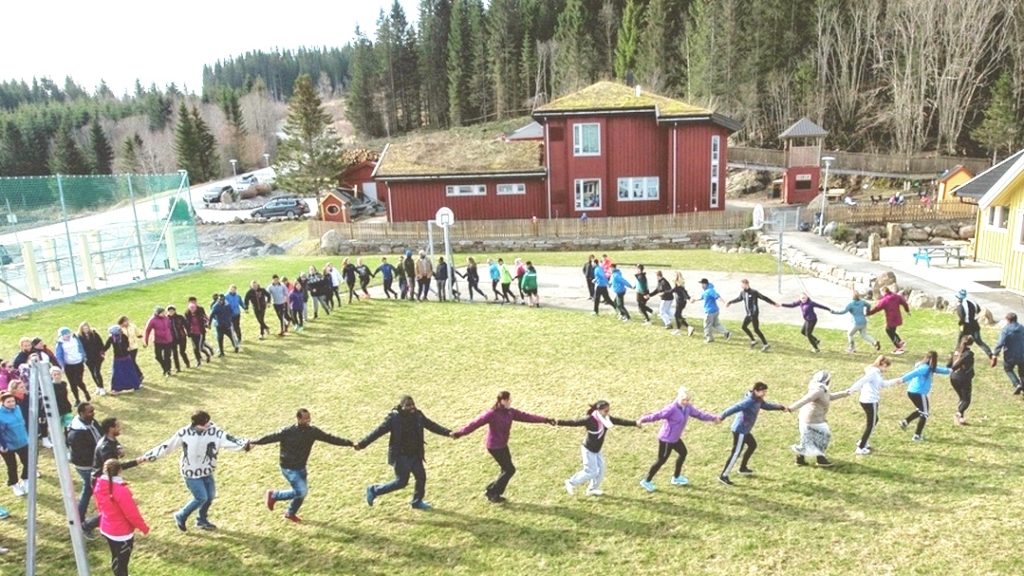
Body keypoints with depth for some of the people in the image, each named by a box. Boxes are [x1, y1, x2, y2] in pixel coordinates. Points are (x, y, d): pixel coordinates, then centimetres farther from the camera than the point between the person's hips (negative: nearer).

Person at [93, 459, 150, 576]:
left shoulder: (100, 485, -9)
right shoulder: (121, 490, -31)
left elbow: (100, 506, 8)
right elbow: (132, 513, -22)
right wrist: (144, 527, -7)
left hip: (106, 529, 7)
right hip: (122, 533, -7)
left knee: (116, 559, 25)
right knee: (122, 563, 7)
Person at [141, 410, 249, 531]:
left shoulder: (214, 431, -16)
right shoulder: (184, 433, -18)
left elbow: (229, 440, -27)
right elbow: (167, 445, -8)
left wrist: (244, 444, -45)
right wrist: (148, 456, -6)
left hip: (207, 471, 4)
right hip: (191, 472, -4)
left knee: (210, 496, 12)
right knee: (201, 497, -7)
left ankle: (202, 520, 37)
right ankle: (181, 516, 19)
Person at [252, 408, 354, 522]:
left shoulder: (313, 431, -7)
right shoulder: (287, 432, -20)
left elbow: (329, 438, -5)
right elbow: (271, 438, -14)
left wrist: (349, 443, -7)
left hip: (301, 468, 6)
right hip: (289, 468, -6)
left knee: (303, 492, 15)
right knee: (301, 491, -15)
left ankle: (290, 513, 42)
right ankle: (274, 495, 7)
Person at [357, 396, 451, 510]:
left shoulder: (418, 416, -1)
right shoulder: (393, 418, -17)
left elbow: (432, 425, 1)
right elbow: (378, 431, -16)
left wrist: (448, 432, -9)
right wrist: (362, 444, -19)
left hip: (415, 455, 6)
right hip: (400, 456, -6)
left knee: (421, 476, 8)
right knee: (402, 481, -3)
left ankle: (417, 502, 32)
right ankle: (374, 490, 17)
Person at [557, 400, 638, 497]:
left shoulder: (607, 418, -5)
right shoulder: (590, 419, -26)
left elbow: (621, 421, 5)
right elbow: (574, 422, -32)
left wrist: (636, 423, 10)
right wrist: (559, 422, -43)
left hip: (597, 450, 7)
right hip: (588, 449, -7)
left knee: (600, 470, 11)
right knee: (591, 471, -4)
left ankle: (592, 489, 32)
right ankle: (571, 483, 14)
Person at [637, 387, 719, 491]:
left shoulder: (687, 407, -1)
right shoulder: (672, 408, -27)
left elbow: (699, 413, 13)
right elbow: (657, 415, -31)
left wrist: (713, 418, 21)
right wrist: (642, 420, -37)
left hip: (675, 438, 9)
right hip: (666, 439, -9)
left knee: (683, 452, 24)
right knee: (662, 460, 0)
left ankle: (676, 478, 43)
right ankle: (646, 481, 13)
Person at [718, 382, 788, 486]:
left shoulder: (758, 400, 8)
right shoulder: (750, 401, -23)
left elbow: (767, 405, 24)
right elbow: (735, 407, -31)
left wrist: (781, 407, 13)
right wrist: (722, 416, -38)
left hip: (745, 429, 11)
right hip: (740, 430, -11)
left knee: (753, 445, 28)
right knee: (736, 453, -9)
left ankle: (743, 468, 42)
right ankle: (723, 476, -6)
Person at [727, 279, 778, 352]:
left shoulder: (754, 292, -18)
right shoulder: (743, 293, 3)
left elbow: (764, 298, -15)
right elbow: (738, 298, 24)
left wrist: (774, 303, -12)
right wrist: (730, 302, 30)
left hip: (754, 314, -8)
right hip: (749, 314, 8)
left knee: (756, 329, -7)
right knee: (744, 327, 11)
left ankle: (765, 344, 2)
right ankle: (753, 341, 26)